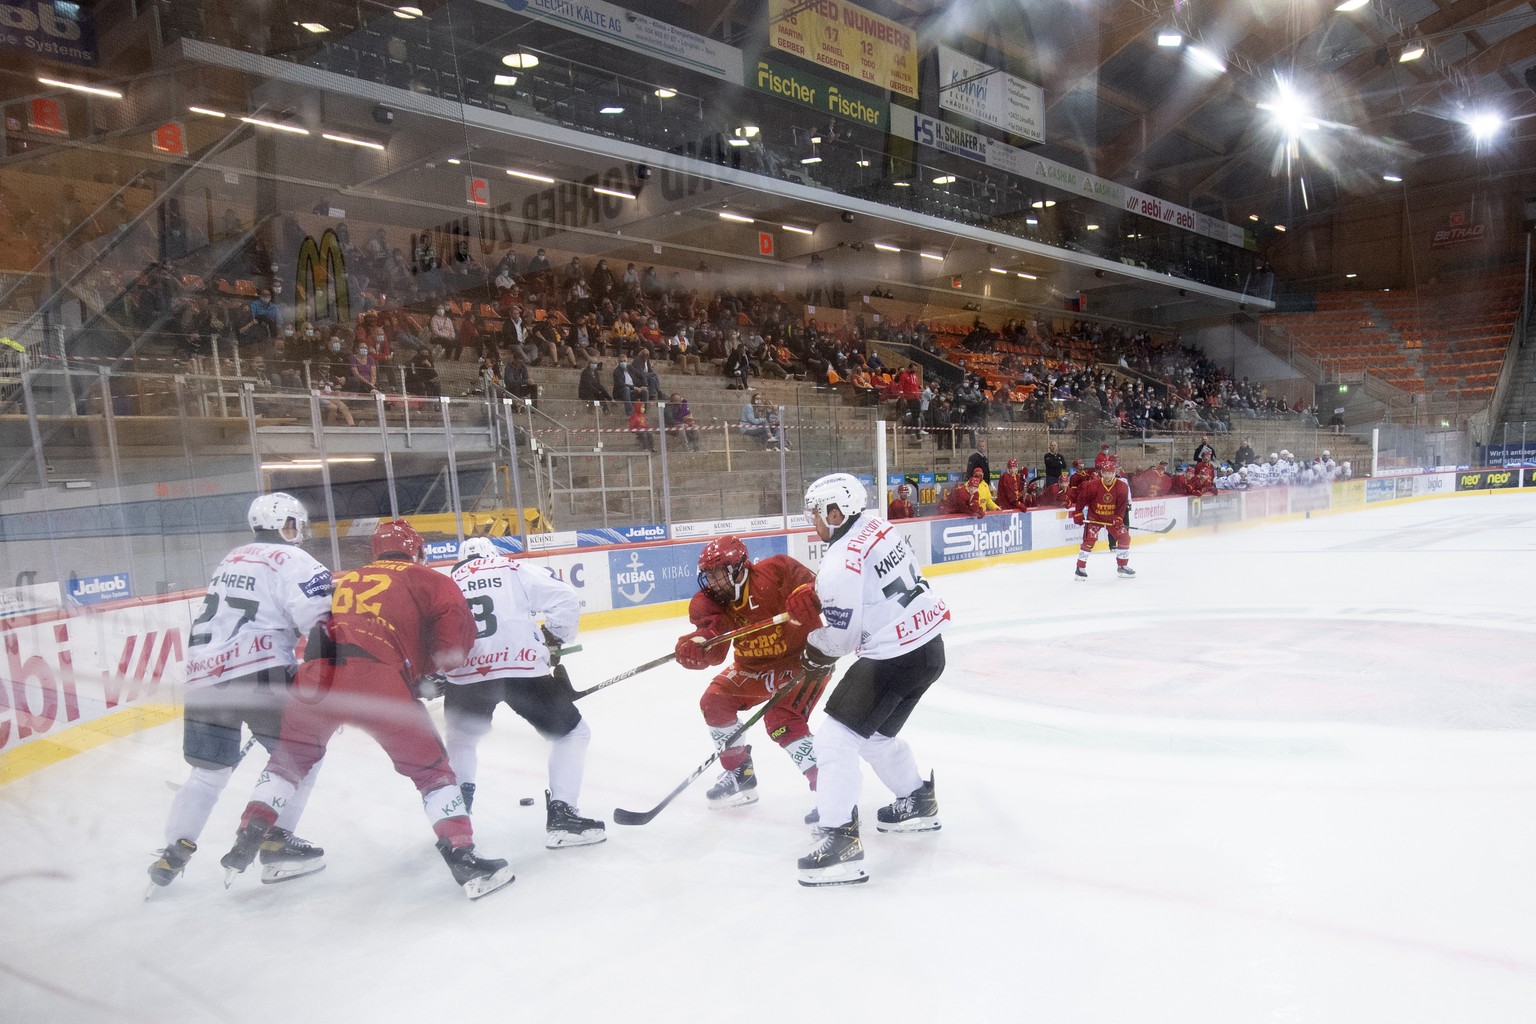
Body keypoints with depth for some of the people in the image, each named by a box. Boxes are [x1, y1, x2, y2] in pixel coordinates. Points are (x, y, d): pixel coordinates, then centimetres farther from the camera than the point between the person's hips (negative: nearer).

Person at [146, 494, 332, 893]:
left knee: (209, 769, 20)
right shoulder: (291, 560, -4)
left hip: (203, 673, 8)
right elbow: (323, 623, -13)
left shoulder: (232, 560, 23)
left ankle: (173, 852, 23)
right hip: (256, 671, -8)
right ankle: (276, 842, 4)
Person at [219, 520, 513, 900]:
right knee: (430, 767, 7)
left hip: (317, 674, 4)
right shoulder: (427, 579, 17)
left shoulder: (342, 580, 32)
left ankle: (247, 839, 31)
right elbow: (458, 629, 3)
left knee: (291, 755, 31)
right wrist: (430, 667, 19)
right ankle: (464, 858, 0)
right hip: (378, 680, -4)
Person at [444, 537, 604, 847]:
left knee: (460, 740, 33)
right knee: (572, 732, 12)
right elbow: (565, 599, 1)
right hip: (522, 669, -3)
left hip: (464, 676, 3)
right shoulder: (516, 570, 12)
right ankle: (560, 816, 4)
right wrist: (553, 642, 14)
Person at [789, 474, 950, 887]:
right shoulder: (878, 527, 6)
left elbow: (839, 636, -16)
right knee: (874, 733, 25)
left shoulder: (840, 563, -20)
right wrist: (817, 599, 13)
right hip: (928, 644, 10)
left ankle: (840, 837, -6)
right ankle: (917, 801, 42)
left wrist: (813, 657, 5)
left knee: (836, 737, -6)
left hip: (895, 658, -10)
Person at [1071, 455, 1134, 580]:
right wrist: (1078, 513, -9)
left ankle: (1122, 566, 13)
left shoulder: (1122, 487, -12)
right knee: (1089, 540, -16)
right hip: (1094, 517, -3)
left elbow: (1122, 505, -11)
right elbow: (1081, 497, -9)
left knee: (1124, 537, -2)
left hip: (1112, 518, 3)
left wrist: (1118, 519, -22)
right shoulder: (1092, 485, -19)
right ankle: (1080, 568, -6)